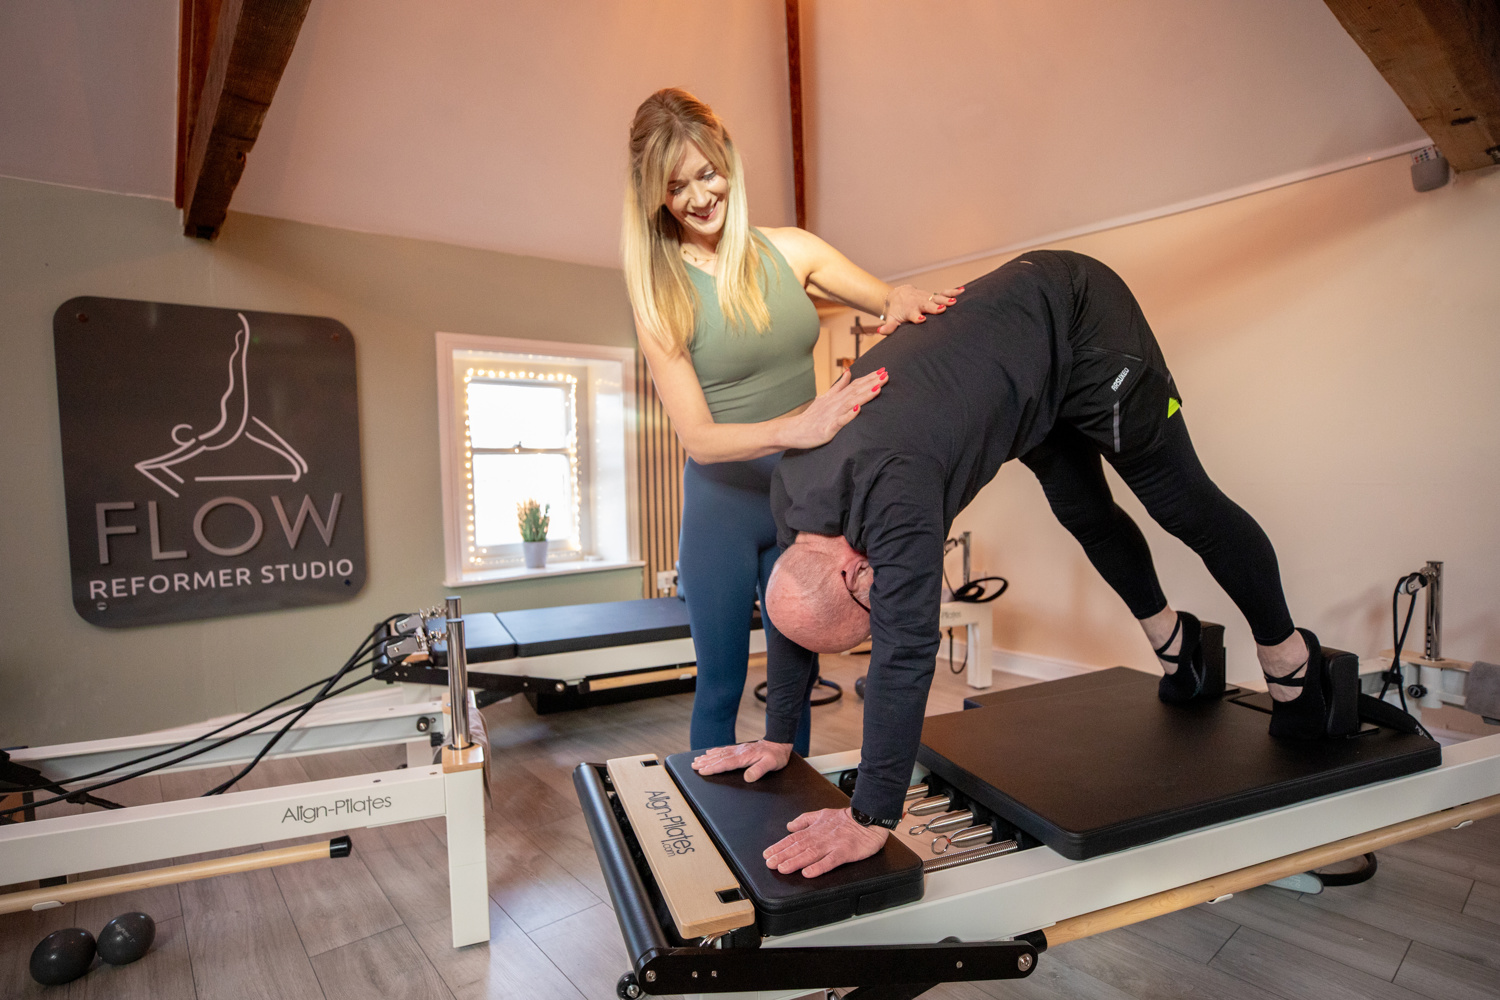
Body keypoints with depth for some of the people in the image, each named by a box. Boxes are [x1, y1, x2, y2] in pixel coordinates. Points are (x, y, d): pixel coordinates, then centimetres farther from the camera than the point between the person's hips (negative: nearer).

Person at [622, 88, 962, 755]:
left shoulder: (789, 251, -1)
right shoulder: (660, 294, -8)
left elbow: (898, 305, 6)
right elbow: (697, 437, -16)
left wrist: (904, 297, -19)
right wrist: (794, 429, -33)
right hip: (723, 505, -3)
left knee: (795, 680, 15)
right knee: (720, 689, 9)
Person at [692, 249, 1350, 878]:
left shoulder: (889, 488, -41)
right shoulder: (792, 487, -15)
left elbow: (907, 646, -42)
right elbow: (793, 601, -3)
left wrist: (871, 818, -37)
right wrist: (776, 739, 1)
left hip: (1073, 313, -6)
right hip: (1035, 356, 7)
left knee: (1183, 504, 5)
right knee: (1084, 516, 16)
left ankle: (1291, 661, 27)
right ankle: (1178, 647, 40)